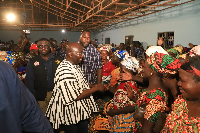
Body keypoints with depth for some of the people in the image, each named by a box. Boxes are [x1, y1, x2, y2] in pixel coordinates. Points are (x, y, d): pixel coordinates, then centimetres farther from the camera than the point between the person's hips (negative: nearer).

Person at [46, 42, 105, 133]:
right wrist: (96, 88, -20)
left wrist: (91, 86, 4)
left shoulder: (75, 66, 3)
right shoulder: (65, 71, -28)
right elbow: (76, 96, -28)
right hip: (72, 115, -9)